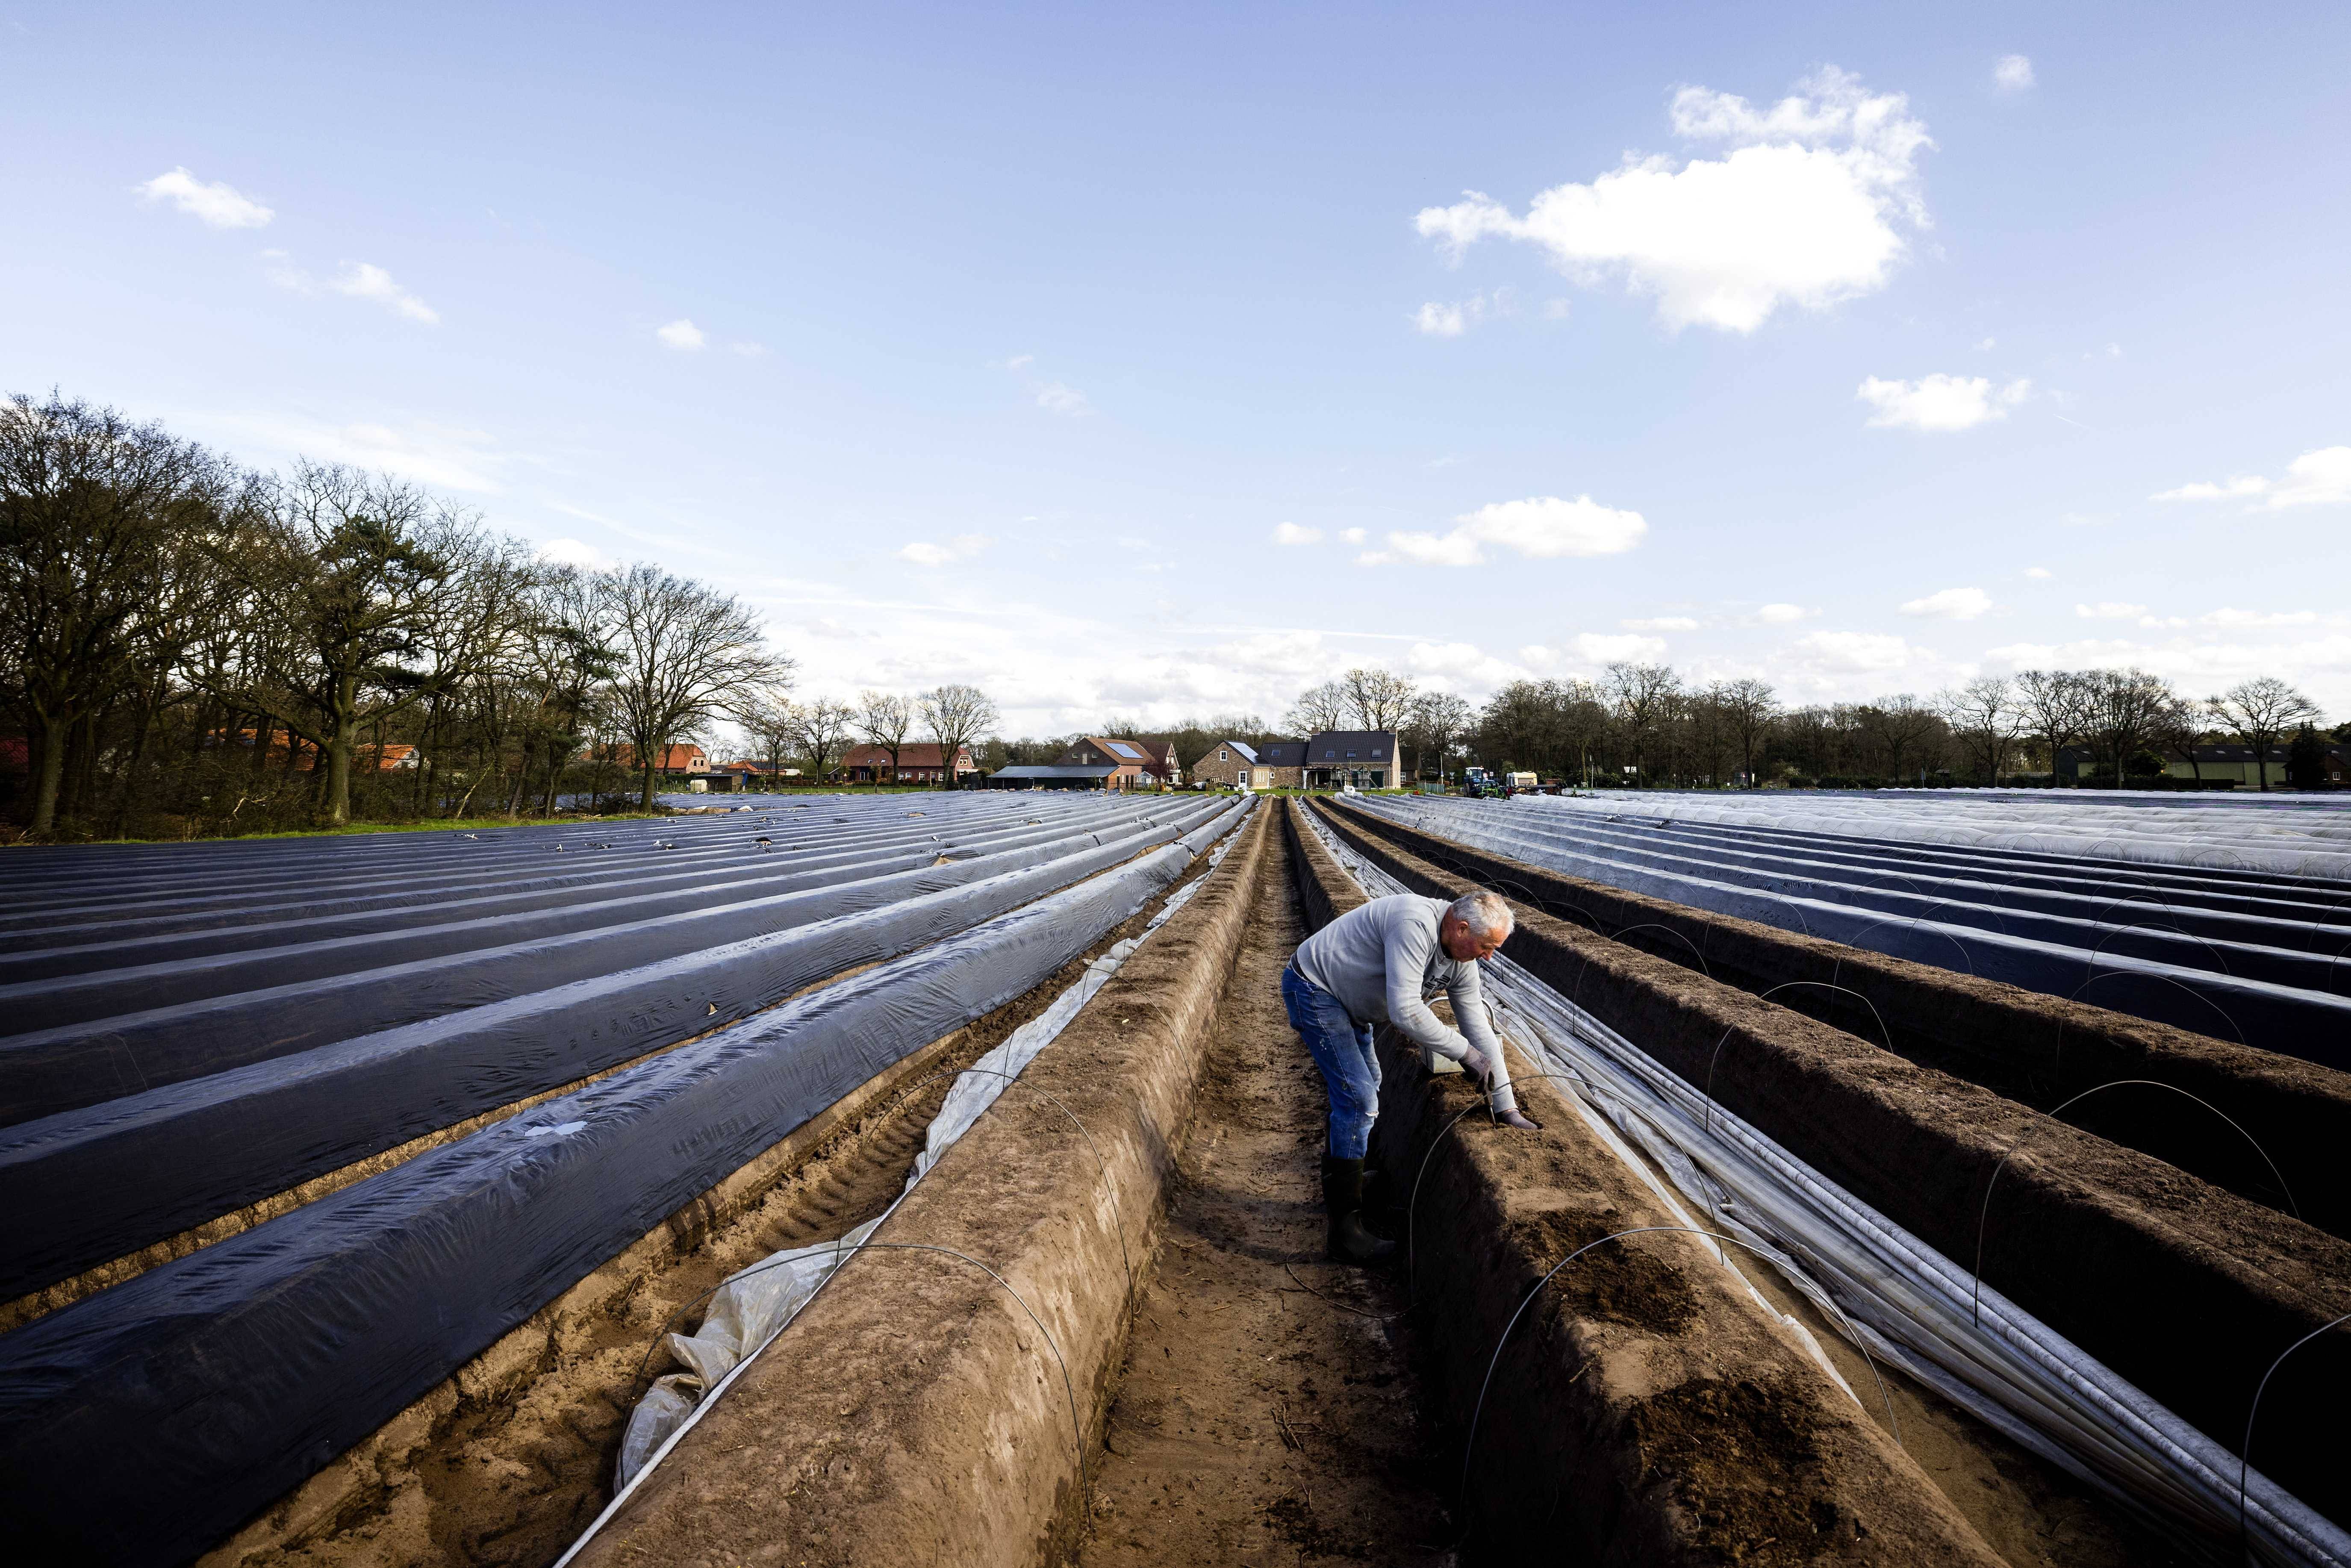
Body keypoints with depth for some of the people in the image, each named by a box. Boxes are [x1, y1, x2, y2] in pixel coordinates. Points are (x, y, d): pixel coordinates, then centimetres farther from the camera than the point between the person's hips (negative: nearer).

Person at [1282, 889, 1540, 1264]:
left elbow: (1479, 1029, 1)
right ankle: (1343, 1230, -6)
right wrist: (1464, 1052, -27)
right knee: (1360, 1098, -14)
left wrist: (1507, 1108, 2)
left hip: (1345, 999, 10)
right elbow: (1405, 1012, -39)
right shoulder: (1416, 925, -33)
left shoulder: (1462, 961, -4)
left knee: (1363, 1091, 22)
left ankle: (1337, 1188, 41)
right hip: (1312, 989, -10)